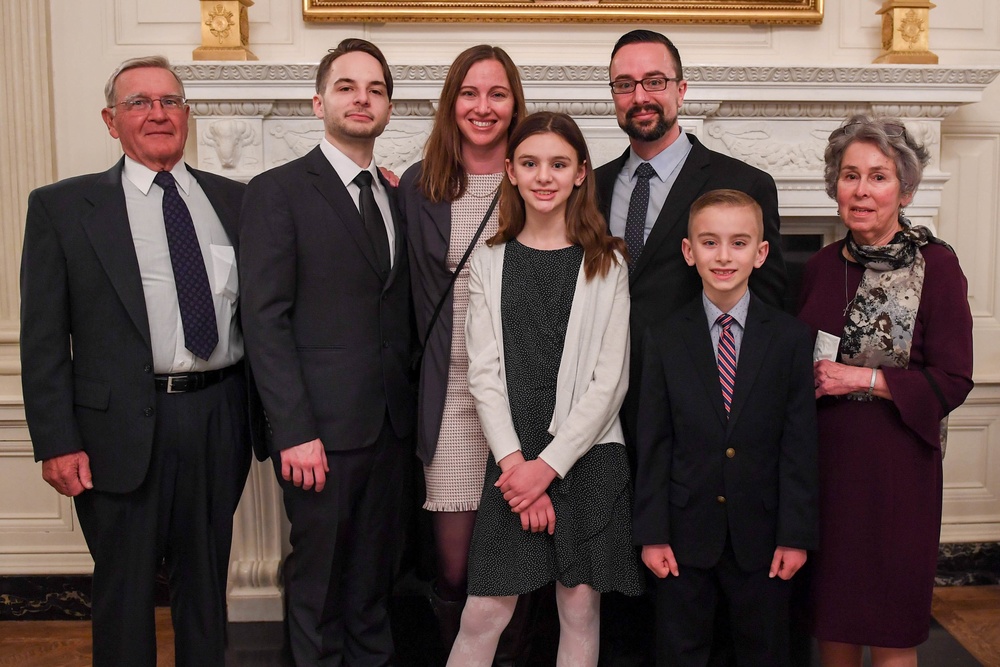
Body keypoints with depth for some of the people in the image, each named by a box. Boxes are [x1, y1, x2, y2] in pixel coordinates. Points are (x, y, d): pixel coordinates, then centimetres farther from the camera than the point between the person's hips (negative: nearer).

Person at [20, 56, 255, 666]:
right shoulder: (61, 207, 0)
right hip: (123, 427, -2)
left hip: (220, 416, 3)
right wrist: (56, 442, -7)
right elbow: (43, 338, -3)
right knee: (125, 588, 10)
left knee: (207, 581, 16)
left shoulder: (235, 201, 8)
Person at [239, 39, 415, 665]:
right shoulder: (278, 191, -4)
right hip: (322, 426, -5)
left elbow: (399, 312, 12)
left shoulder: (397, 196, 13)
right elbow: (266, 319, -10)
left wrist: (409, 404, 3)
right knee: (318, 573, 8)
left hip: (392, 422, 5)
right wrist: (295, 430, -16)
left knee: (376, 570, 15)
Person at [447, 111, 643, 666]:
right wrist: (515, 462, -10)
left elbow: (610, 380, -3)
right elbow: (483, 374, 2)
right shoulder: (490, 263, 8)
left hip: (587, 456, -1)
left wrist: (550, 464, -10)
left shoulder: (606, 264, 3)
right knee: (484, 612, 0)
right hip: (512, 459, 1)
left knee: (580, 607, 6)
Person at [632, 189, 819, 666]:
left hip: (762, 535, 0)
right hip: (686, 534, 0)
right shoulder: (664, 340, -2)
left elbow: (800, 444, -4)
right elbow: (653, 444, -2)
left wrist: (796, 534, -7)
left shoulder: (790, 338, -3)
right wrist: (651, 532, -6)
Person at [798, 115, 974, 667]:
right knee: (831, 619, 13)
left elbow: (952, 381, -10)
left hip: (896, 464, -4)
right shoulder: (821, 267, 7)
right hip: (825, 460, 4)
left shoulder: (935, 265, -7)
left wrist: (861, 378, -15)